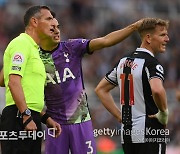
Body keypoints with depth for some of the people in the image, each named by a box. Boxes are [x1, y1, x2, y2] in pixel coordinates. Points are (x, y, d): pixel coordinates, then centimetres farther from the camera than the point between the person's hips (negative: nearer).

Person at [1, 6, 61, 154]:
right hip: (19, 116, -10)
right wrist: (26, 117, -22)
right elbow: (14, 82, -18)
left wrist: (46, 119, 23)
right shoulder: (21, 43, -6)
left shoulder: (33, 48, 24)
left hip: (30, 119, 10)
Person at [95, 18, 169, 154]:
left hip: (126, 134, 8)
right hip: (149, 134, -8)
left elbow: (101, 89, 22)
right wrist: (164, 112, -14)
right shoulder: (151, 62, -12)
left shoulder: (124, 61, 14)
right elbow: (157, 90, -32)